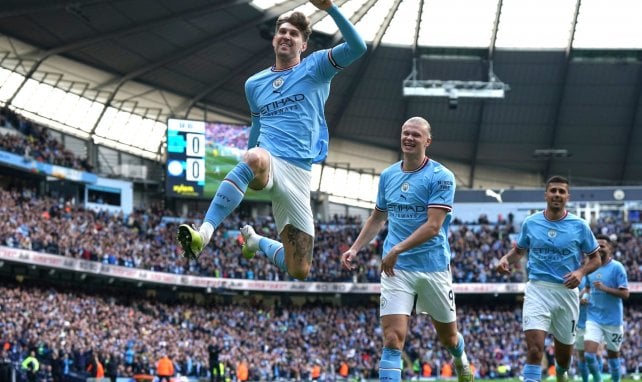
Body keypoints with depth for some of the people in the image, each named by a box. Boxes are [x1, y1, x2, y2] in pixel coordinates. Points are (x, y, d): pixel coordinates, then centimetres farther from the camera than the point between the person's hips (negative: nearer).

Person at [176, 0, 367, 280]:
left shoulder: (315, 68, 8)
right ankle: (204, 233, -53)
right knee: (255, 158, -43)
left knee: (299, 271, 0)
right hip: (267, 161, 0)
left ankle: (255, 241, 32)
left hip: (298, 173, 0)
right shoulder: (254, 84, 20)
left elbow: (357, 47, -8)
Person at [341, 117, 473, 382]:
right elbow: (377, 218, 22)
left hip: (433, 267, -2)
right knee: (393, 338, -14)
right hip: (396, 269, 2)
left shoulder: (441, 177, -9)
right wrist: (354, 249, 11)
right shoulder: (388, 176, 8)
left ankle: (461, 360, 51)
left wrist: (397, 250, -23)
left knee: (448, 336, 17)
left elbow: (433, 226, -17)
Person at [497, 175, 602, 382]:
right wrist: (506, 259, -5)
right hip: (537, 289, -1)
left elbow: (595, 259, 7)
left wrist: (580, 272, -13)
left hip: (567, 291, 1)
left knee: (564, 351, 16)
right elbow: (519, 250, 17)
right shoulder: (530, 223, 2)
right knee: (534, 348, -21)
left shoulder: (579, 226, -1)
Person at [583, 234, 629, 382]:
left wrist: (605, 288, -25)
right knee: (589, 353, -12)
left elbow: (625, 293, -14)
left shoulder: (617, 267, -9)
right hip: (593, 318, 3)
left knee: (613, 355, 8)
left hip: (613, 319, -3)